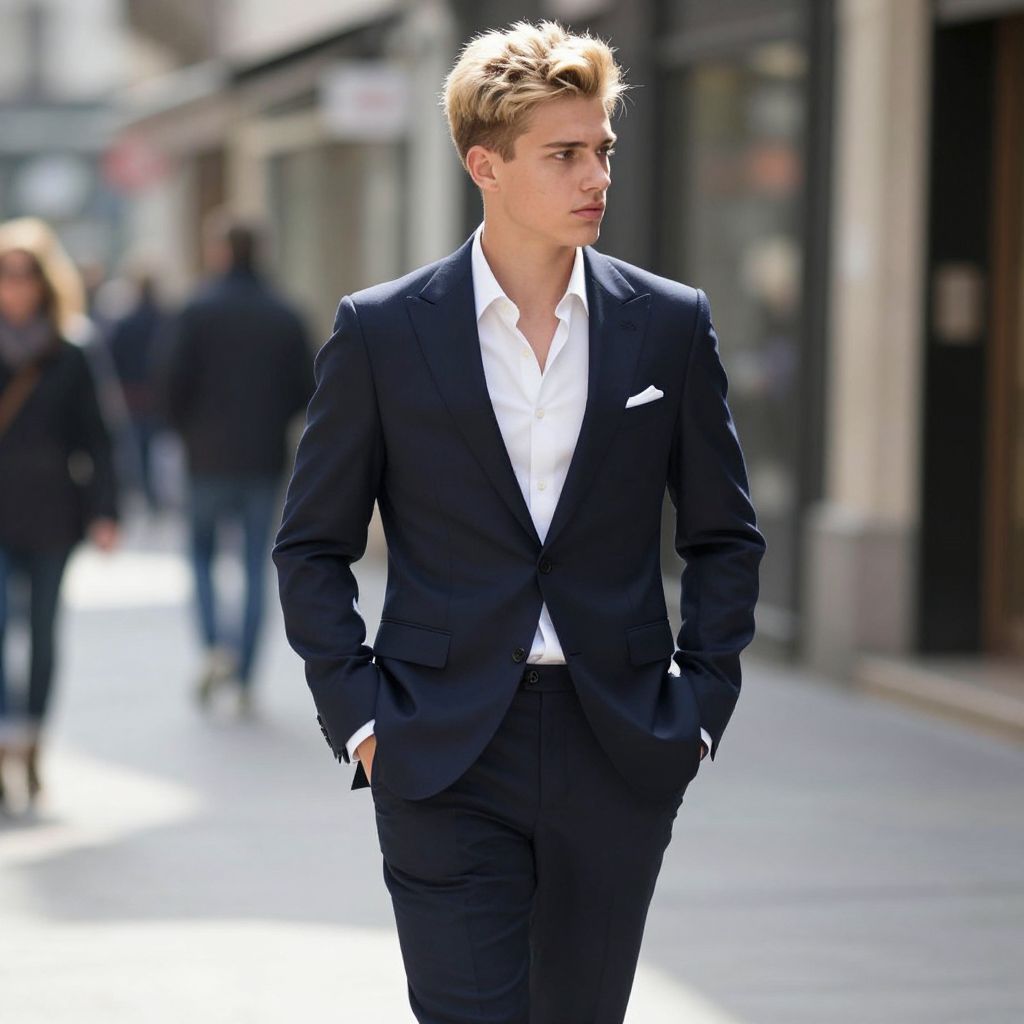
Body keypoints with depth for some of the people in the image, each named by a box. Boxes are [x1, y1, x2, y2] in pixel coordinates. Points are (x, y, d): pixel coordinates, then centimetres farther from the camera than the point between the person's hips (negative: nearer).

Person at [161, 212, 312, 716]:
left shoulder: (198, 311, -6)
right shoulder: (285, 316, 3)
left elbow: (173, 381, -10)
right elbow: (306, 389, 2)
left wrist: (186, 428, 8)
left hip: (210, 459, -2)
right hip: (265, 462, 2)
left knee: (202, 556, 14)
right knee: (255, 567, 6)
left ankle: (217, 644, -9)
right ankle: (244, 680, 4)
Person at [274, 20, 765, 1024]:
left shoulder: (670, 325, 4)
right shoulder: (381, 331, -1)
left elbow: (725, 536, 12)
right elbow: (312, 546, 5)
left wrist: (701, 705, 3)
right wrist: (357, 715, -3)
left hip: (618, 755, 2)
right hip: (445, 756, -2)